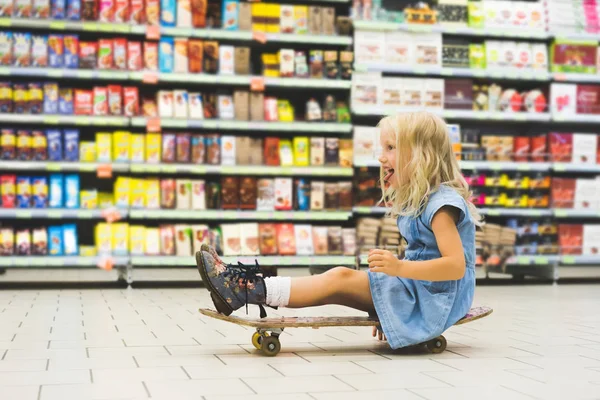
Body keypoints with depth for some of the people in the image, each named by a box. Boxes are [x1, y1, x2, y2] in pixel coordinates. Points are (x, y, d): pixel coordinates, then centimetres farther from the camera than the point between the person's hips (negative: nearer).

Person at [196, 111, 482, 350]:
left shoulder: (442, 203, -17)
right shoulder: (417, 202, 15)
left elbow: (456, 266, -26)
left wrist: (399, 267, -34)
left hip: (432, 298, -9)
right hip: (413, 287, 9)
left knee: (340, 278, -17)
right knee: (338, 287, -3)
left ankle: (252, 291, -17)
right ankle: (245, 290, -11)